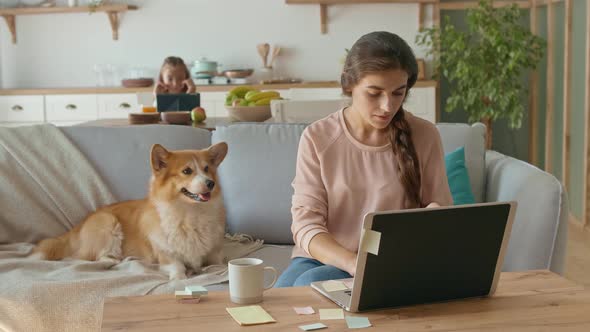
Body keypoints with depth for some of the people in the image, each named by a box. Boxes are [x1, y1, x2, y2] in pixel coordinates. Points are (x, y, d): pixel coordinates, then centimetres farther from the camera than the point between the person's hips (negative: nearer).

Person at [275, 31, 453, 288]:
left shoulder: (424, 136, -2)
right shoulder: (317, 137, -3)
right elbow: (306, 224, -9)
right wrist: (354, 264, -28)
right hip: (322, 258, 2)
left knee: (311, 283, -30)